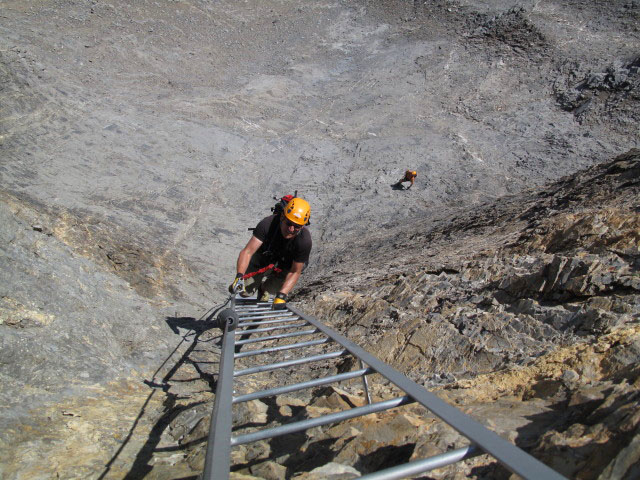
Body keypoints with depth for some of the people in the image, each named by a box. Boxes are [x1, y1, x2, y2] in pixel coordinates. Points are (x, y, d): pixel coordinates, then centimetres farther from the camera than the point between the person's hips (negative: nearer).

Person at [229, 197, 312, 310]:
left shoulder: (304, 240, -35)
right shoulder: (267, 224, -36)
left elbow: (295, 272, -25)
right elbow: (247, 251, -37)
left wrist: (281, 295, -35)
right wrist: (239, 276, -51)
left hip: (285, 264, 1)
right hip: (263, 257, 0)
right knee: (245, 291, -3)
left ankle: (264, 288, 25)